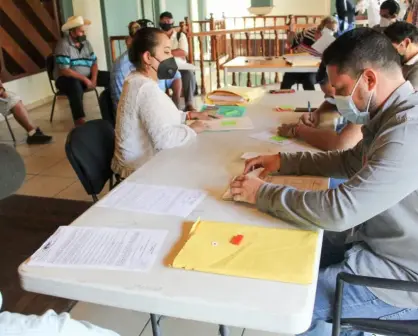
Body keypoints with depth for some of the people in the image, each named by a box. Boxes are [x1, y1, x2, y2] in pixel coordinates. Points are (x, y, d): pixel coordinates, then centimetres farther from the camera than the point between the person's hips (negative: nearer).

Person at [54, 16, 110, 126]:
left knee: (109, 77, -8)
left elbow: (94, 63, 3)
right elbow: (64, 71, -21)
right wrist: (84, 79, -24)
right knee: (75, 85, -40)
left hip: (86, 76, 7)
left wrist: (93, 79, -15)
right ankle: (80, 120, -39)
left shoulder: (86, 43, 6)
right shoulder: (63, 45, -15)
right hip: (66, 78, -6)